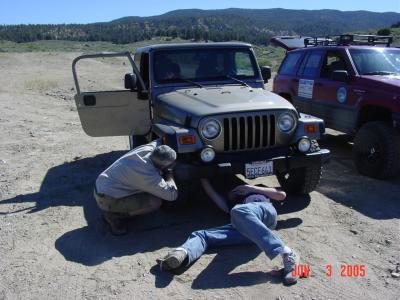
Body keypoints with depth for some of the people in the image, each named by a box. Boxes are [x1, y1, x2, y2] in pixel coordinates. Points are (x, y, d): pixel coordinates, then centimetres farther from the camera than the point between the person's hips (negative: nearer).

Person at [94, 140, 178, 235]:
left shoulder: (149, 148, -8)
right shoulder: (148, 175, -28)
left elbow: (158, 141, 16)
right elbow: (172, 195, -20)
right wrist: (169, 174, -5)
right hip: (107, 199, -9)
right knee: (155, 202, -16)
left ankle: (111, 210, 17)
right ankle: (114, 215, -2)